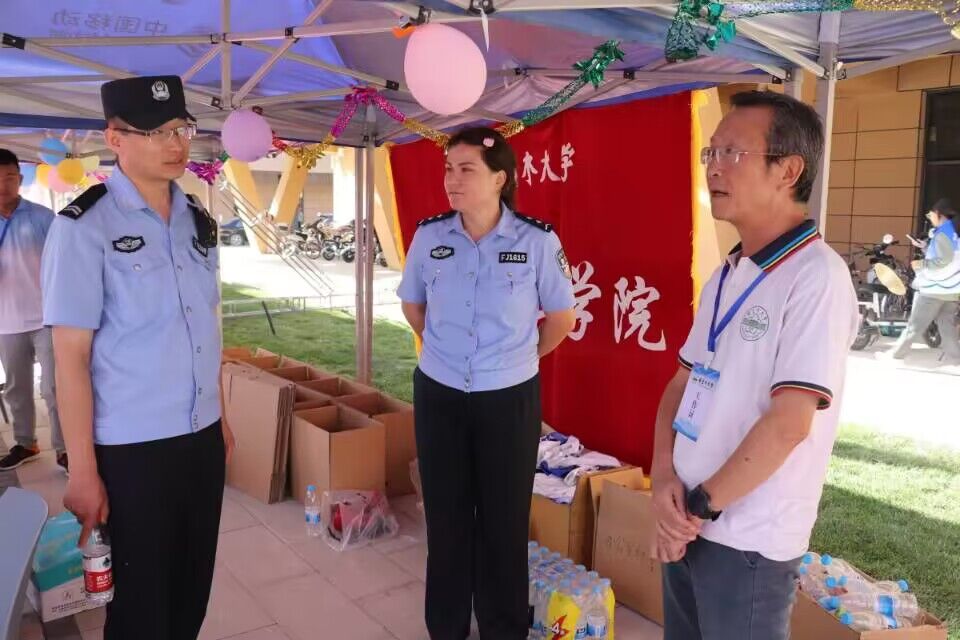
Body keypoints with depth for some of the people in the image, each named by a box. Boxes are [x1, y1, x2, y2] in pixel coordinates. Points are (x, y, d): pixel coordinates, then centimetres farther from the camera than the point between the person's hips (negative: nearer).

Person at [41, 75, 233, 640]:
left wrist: (220, 417, 14)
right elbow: (71, 355, -12)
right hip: (131, 449, -5)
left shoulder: (199, 222, 5)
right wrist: (82, 470, -12)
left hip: (203, 436, 5)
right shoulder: (83, 227, -12)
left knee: (193, 587, 19)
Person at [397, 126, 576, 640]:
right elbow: (412, 305, 14)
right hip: (439, 396, 2)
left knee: (504, 521, 10)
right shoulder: (429, 237, -4)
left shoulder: (537, 241, -12)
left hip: (510, 399, -2)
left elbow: (562, 317, 3)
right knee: (446, 516, 13)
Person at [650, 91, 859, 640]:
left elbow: (789, 422, -22)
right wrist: (664, 479, -5)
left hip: (749, 544, -7)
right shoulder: (727, 275, 8)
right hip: (687, 527, 7)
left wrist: (701, 504, -13)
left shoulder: (816, 275, -17)